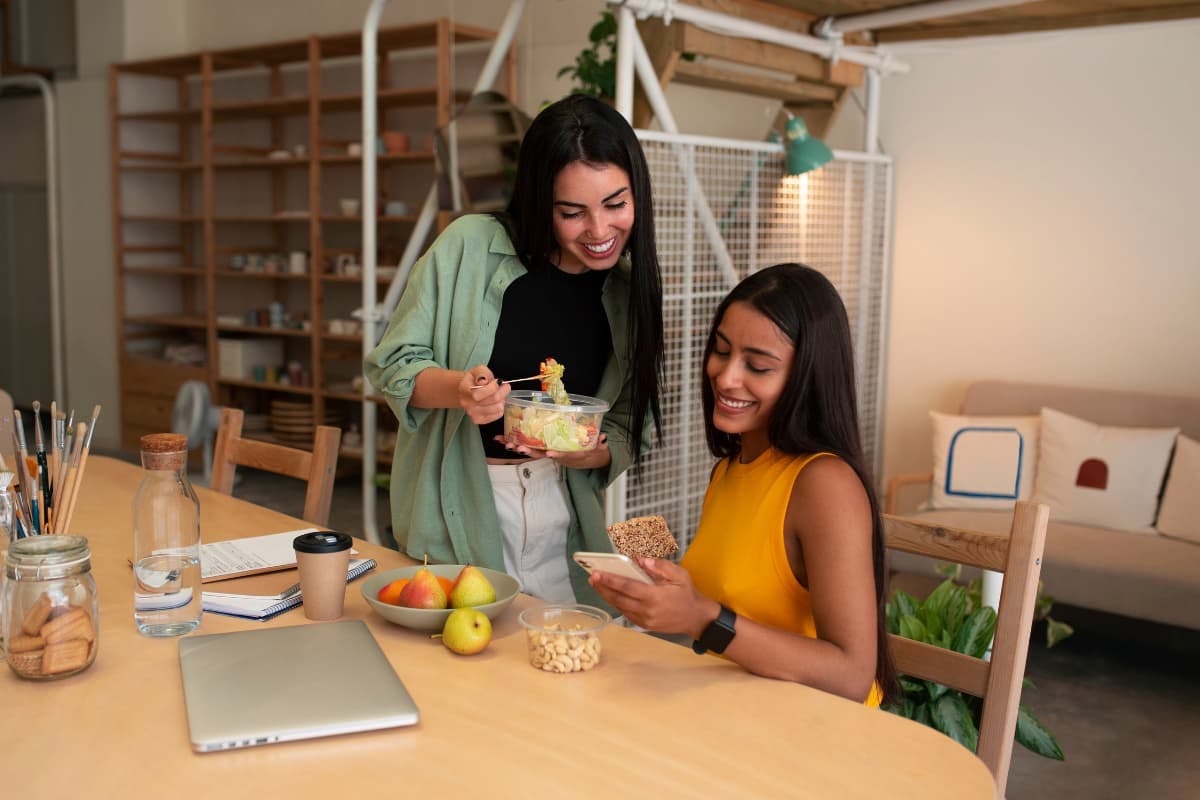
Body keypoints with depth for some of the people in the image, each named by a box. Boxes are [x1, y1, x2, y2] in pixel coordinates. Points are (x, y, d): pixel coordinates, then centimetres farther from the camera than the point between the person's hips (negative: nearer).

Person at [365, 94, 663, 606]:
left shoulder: (629, 294, 0)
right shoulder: (471, 245, -10)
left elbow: (628, 433, 5)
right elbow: (391, 364, -6)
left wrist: (584, 452, -17)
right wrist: (455, 388, -26)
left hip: (561, 520, 3)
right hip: (457, 517, -3)